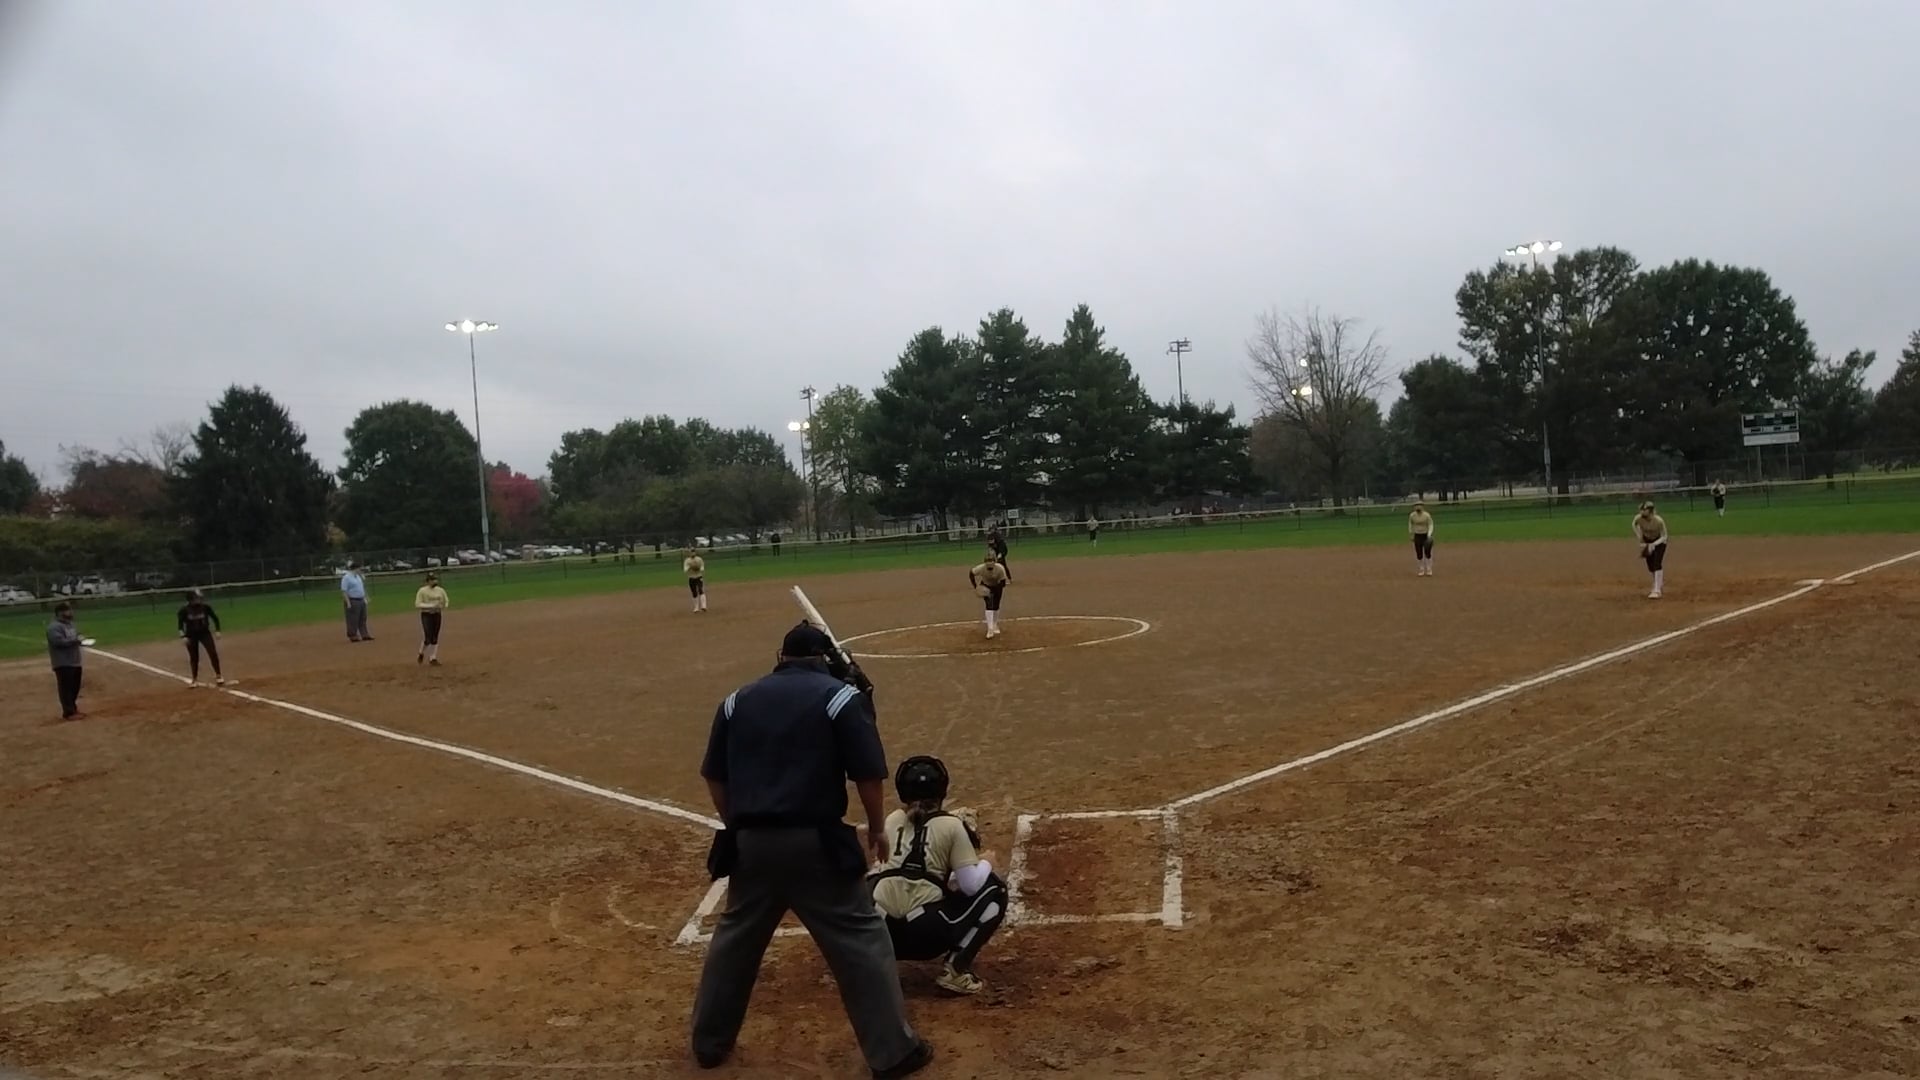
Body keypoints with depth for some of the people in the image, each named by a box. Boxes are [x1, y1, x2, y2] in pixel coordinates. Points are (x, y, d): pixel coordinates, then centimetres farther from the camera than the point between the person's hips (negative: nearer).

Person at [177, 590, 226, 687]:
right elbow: (180, 624, -6)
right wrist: (183, 636, -15)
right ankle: (194, 679, 21)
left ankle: (218, 676, 0)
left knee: (213, 653, -10)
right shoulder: (185, 610, -13)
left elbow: (214, 617, 1)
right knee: (194, 658, 7)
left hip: (204, 633, 0)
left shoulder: (206, 607, -10)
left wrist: (217, 631, -4)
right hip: (191, 635, 0)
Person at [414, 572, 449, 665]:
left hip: (437, 615, 4)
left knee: (435, 638, 6)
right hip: (426, 615, -4)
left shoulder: (440, 590, 4)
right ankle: (421, 653, 19)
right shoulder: (422, 591, -9)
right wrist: (431, 605, -22)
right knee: (428, 638, -9)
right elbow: (417, 605, -13)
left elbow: (446, 601, 14)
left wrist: (443, 607, -8)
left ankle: (433, 658, 15)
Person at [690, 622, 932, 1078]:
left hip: (752, 843, 4)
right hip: (815, 843, -4)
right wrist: (877, 827, 7)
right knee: (861, 939, 7)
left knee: (735, 938, 22)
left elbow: (715, 777, 13)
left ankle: (709, 1042, 36)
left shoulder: (739, 699, 10)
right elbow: (869, 773, -8)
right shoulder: (841, 696, -3)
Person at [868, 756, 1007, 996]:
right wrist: (986, 862, 18)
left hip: (878, 931, 5)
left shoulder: (891, 820, 16)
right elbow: (971, 885, -2)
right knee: (994, 889, 14)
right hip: (923, 933, -5)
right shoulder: (952, 825, 4)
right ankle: (955, 970, 0)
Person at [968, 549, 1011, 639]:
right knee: (989, 606, -14)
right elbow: (971, 573, -16)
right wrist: (975, 587, -18)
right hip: (986, 587, -1)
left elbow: (1003, 581, -22)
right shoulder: (981, 568, -32)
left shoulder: (1000, 568, -34)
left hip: (997, 587, 1)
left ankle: (995, 625, 31)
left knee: (996, 607, 7)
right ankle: (990, 629, -14)